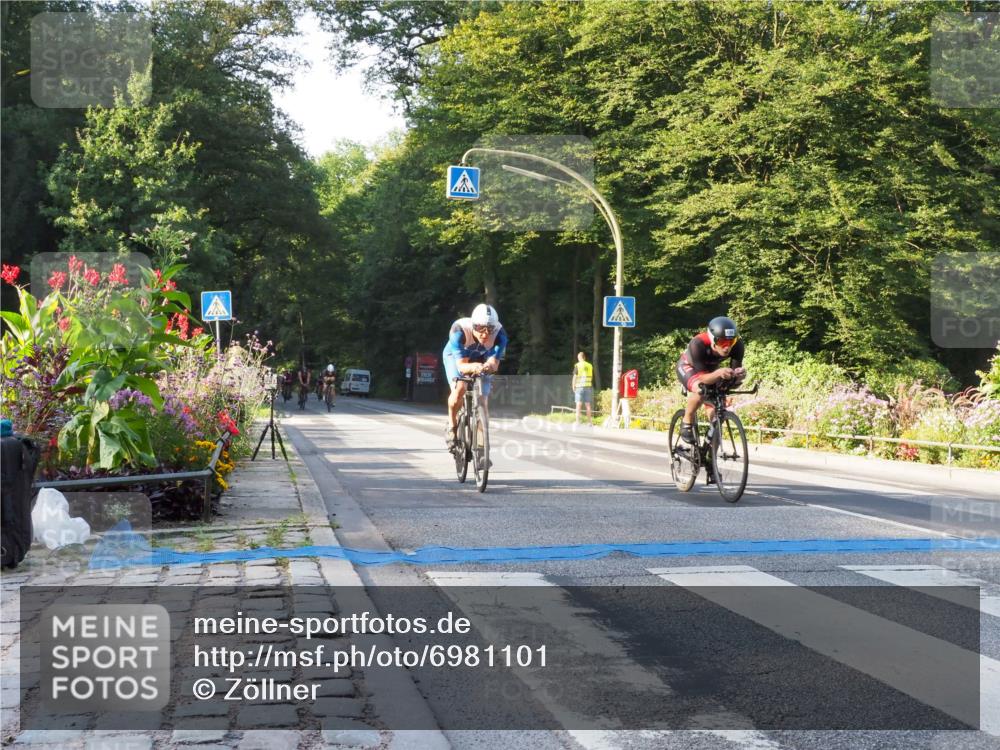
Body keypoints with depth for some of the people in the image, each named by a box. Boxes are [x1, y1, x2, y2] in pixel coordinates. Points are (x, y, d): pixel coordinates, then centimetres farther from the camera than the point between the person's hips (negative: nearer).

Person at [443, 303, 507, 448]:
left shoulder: (499, 333, -33)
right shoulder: (459, 329, -39)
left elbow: (494, 364, -35)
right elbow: (461, 365, -41)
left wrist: (489, 366, -59)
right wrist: (473, 367, -62)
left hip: (480, 360, 2)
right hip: (455, 357, -2)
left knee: (483, 403, -7)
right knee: (459, 389, -29)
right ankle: (452, 426, -4)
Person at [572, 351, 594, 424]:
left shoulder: (577, 365, -4)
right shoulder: (590, 366, 7)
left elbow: (575, 377, -5)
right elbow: (591, 377, 11)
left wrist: (573, 387, 4)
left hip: (579, 386, -3)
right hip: (588, 386, 3)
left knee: (578, 405, -2)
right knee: (588, 405, 8)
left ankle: (577, 422, -7)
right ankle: (589, 422, 10)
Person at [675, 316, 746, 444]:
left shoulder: (737, 345, -32)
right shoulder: (698, 344, -42)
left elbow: (733, 378, -28)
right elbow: (702, 378, -42)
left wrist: (739, 374, -52)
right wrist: (718, 373, -63)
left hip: (710, 370, 4)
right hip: (688, 367, -4)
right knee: (701, 390, -36)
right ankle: (686, 423, -11)